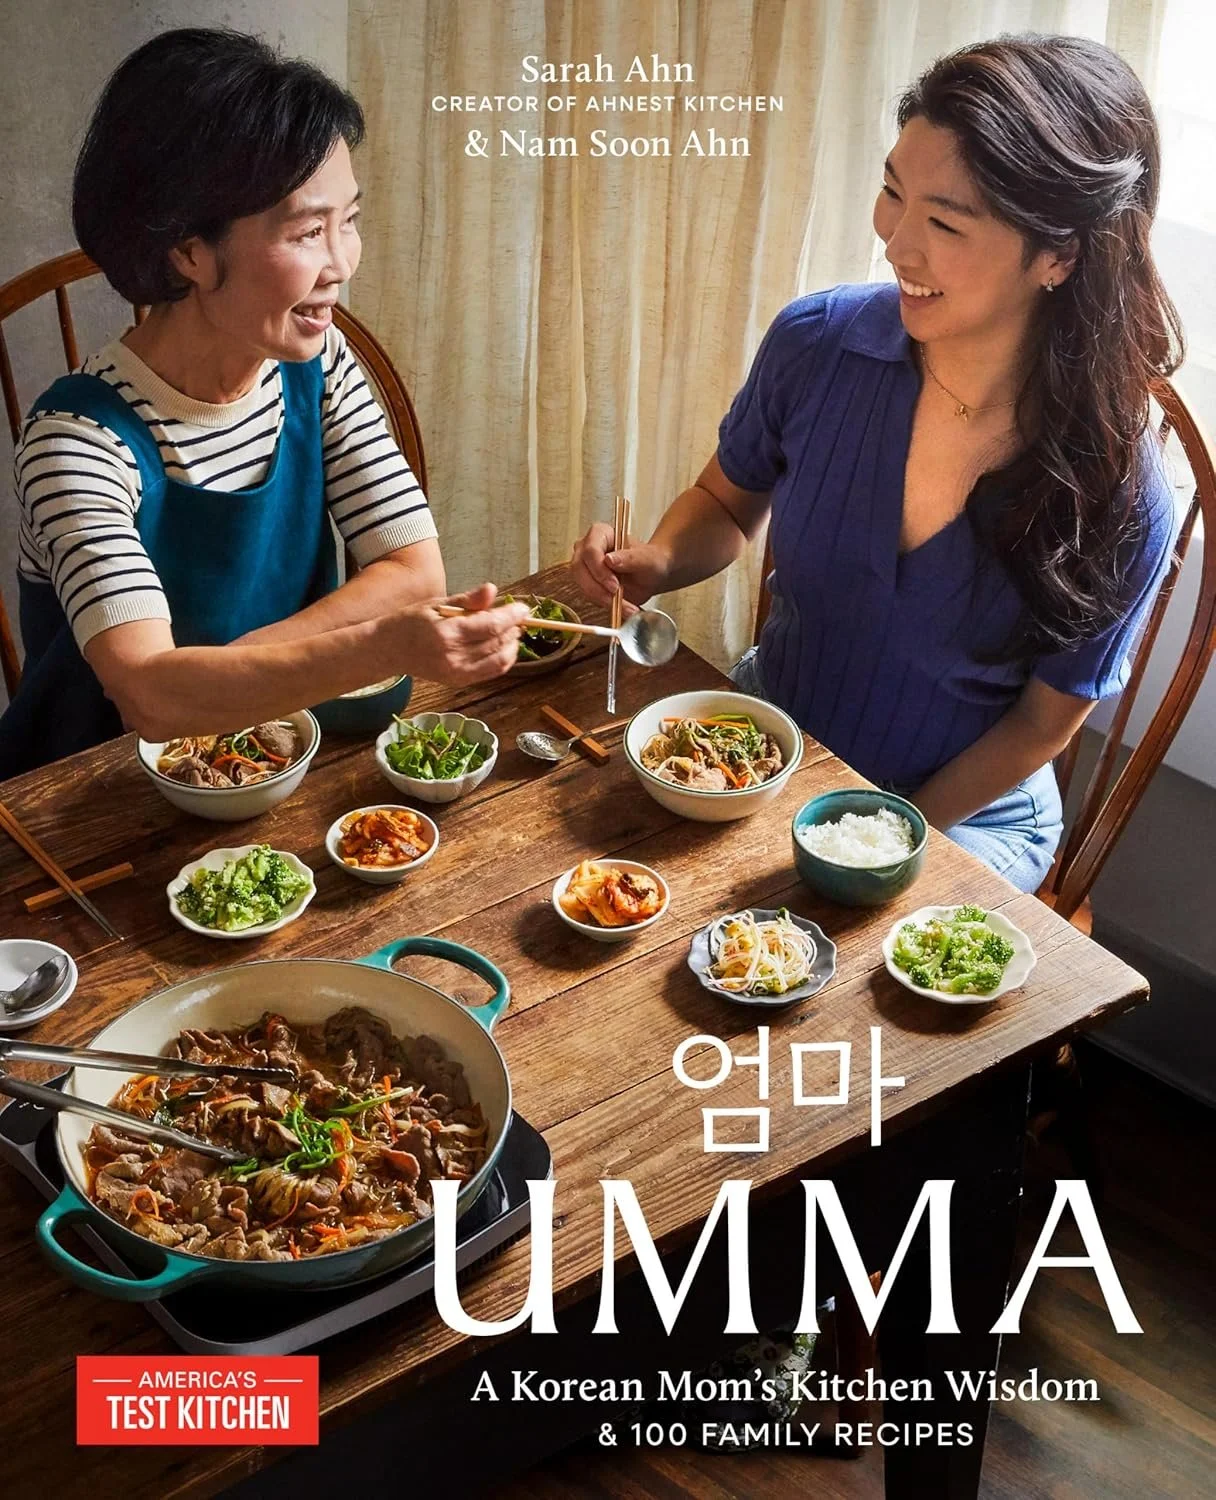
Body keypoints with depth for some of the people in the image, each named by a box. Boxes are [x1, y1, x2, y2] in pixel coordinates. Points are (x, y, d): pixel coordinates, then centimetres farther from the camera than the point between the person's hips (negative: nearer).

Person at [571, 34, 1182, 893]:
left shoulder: (1119, 498, -23)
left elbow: (1046, 721, -9)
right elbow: (729, 501, 4)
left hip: (962, 813, -3)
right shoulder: (818, 343, -16)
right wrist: (655, 564, -17)